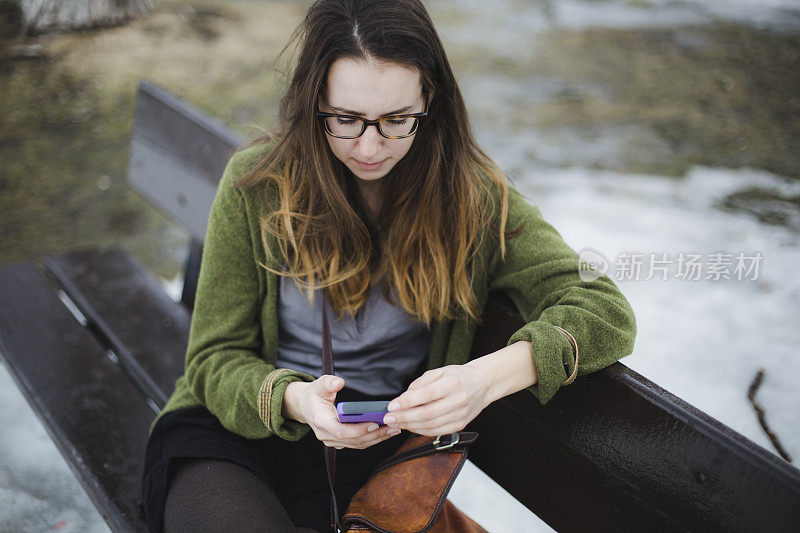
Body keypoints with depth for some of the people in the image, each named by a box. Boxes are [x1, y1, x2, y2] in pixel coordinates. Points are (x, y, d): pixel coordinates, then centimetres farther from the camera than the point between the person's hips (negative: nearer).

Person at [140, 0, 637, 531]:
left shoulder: (471, 194, -5)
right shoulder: (257, 183, -5)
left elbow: (607, 312, -11)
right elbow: (216, 358, -1)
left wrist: (489, 377, -31)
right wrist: (293, 400, -25)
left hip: (376, 448, 1)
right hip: (234, 429, 0)